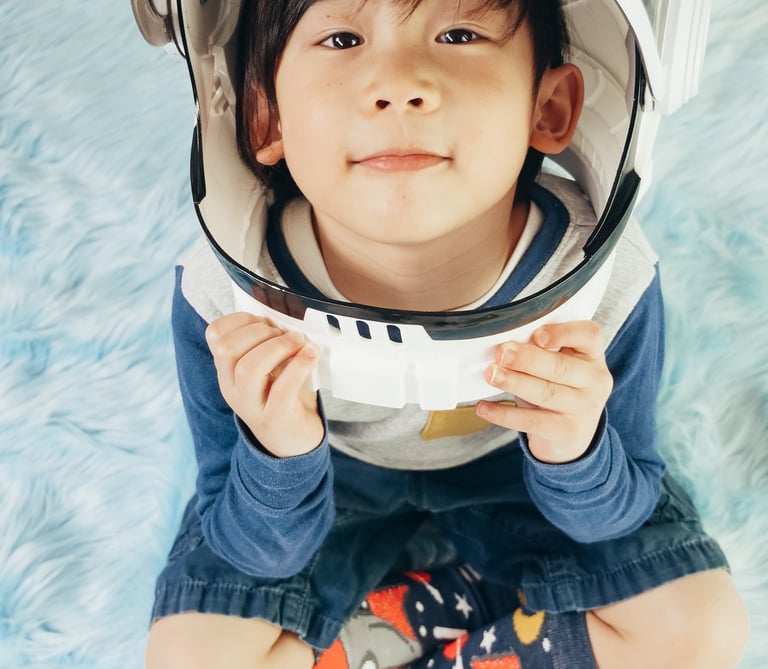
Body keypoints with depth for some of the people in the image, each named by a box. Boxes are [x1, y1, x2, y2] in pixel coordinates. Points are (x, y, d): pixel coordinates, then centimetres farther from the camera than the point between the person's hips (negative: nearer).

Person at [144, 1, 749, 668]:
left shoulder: (614, 278, -31)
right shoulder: (224, 296, -32)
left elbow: (614, 516, -15)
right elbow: (259, 555, -21)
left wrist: (574, 455, -40)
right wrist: (278, 456, -44)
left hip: (514, 467, 1)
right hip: (329, 482, 0)